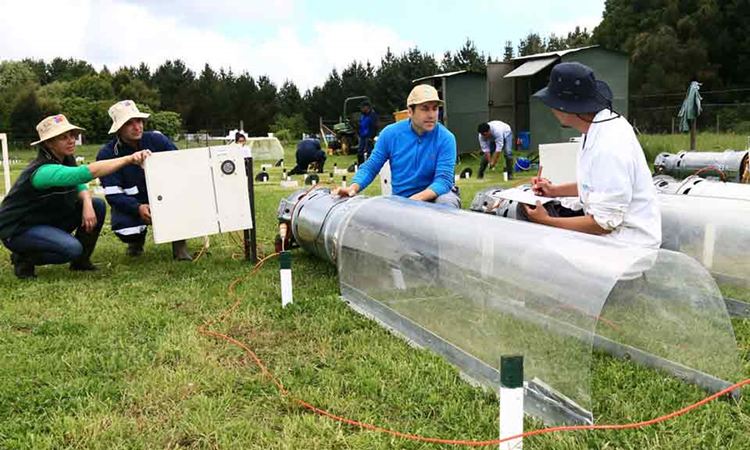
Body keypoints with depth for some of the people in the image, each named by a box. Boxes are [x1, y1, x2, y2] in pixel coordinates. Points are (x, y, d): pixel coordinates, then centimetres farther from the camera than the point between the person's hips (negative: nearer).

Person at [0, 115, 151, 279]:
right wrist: (129, 158, -50)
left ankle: (81, 261, 7)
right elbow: (89, 172, -44)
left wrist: (87, 203, -22)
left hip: (49, 220, 9)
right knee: (72, 248, -31)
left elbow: (79, 186, 3)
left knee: (97, 205, -5)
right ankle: (24, 259, -3)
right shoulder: (44, 171, -31)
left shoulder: (67, 160, -4)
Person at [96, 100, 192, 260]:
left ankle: (179, 244, -13)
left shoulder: (156, 139, -10)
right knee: (125, 231, -32)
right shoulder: (107, 154, -13)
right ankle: (136, 239, 11)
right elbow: (113, 194, -17)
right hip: (130, 204, -1)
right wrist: (138, 208, -34)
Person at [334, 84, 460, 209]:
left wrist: (416, 199, -38)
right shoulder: (390, 133, -5)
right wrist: (353, 187, -20)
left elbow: (443, 179, -20)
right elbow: (370, 167, 1)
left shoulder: (446, 138, -13)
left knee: (447, 202, -34)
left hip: (434, 194, -3)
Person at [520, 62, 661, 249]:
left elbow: (604, 223, -24)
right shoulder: (600, 125, -1)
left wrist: (546, 222, -17)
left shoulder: (609, 148, -29)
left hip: (627, 239, -9)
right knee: (526, 210, 7)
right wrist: (555, 190, 12)